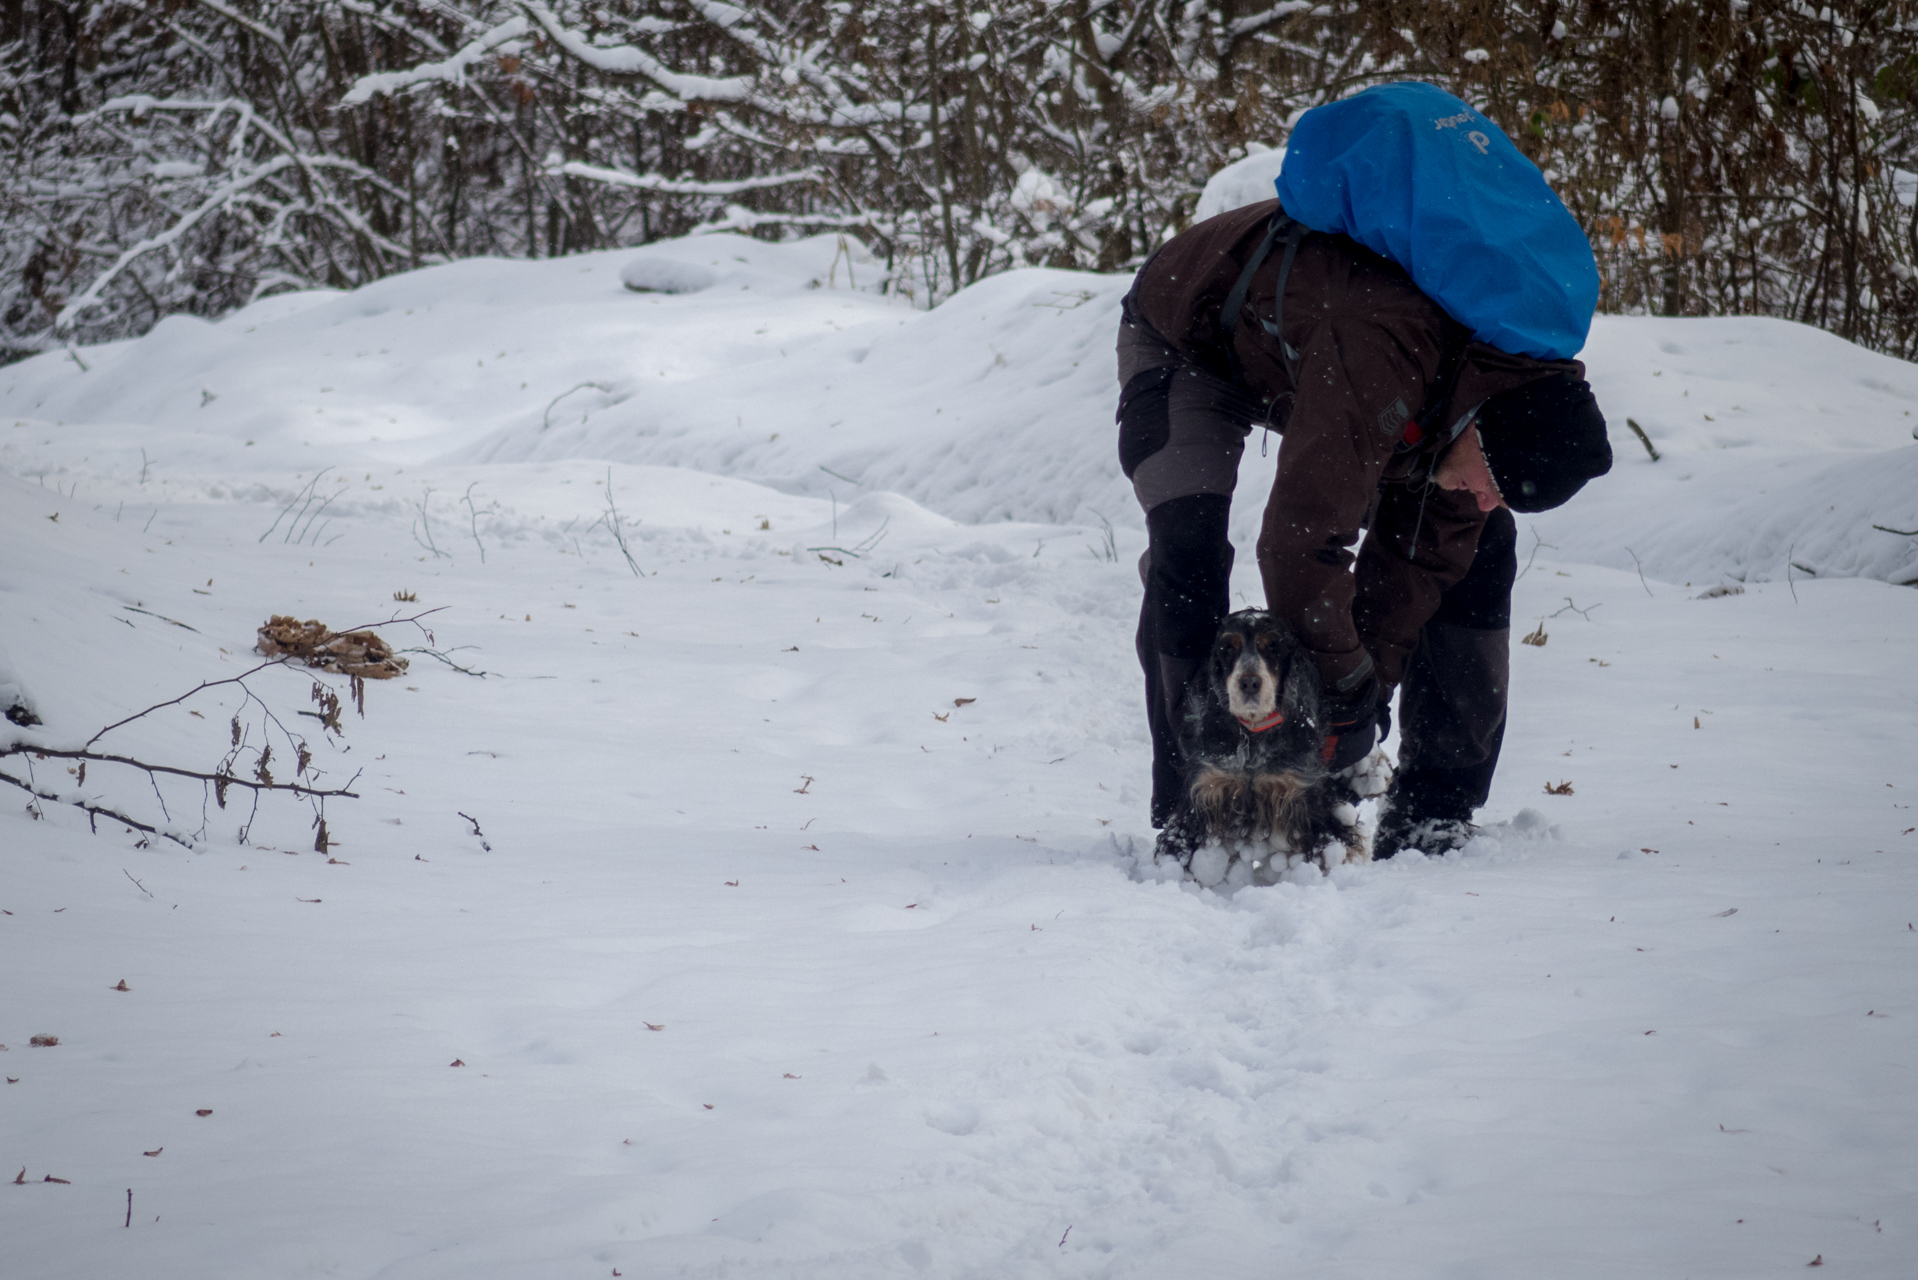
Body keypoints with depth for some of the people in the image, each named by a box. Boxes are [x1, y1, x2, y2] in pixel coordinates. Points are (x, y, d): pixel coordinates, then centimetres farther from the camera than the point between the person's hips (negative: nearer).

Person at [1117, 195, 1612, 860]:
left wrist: (1371, 682, -15)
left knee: (1474, 546, -5)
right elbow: (1303, 535, -42)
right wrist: (1346, 683, -30)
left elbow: (1422, 552, -11)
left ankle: (1432, 814, 1)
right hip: (1187, 335, -6)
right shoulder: (1382, 356, -47)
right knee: (1187, 550, -28)